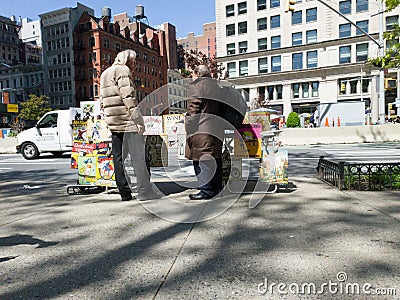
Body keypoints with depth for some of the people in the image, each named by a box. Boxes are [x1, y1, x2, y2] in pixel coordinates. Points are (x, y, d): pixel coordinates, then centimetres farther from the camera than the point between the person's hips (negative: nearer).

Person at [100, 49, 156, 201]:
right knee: (138, 157, -5)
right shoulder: (123, 70, -3)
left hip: (113, 122, 9)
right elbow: (128, 96, -15)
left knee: (118, 157, 7)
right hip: (127, 120, -9)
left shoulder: (105, 73, 25)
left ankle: (124, 192, 11)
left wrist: (109, 117, 21)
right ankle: (144, 191, -1)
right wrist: (138, 119, -17)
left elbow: (102, 101, 21)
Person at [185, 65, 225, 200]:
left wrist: (189, 130, -10)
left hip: (201, 130, -8)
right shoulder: (216, 86, 21)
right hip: (217, 130, 8)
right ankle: (217, 189, 20)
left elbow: (193, 109, -12)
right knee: (215, 160, 12)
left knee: (201, 161, -3)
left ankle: (206, 191, -2)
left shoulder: (195, 86, -3)